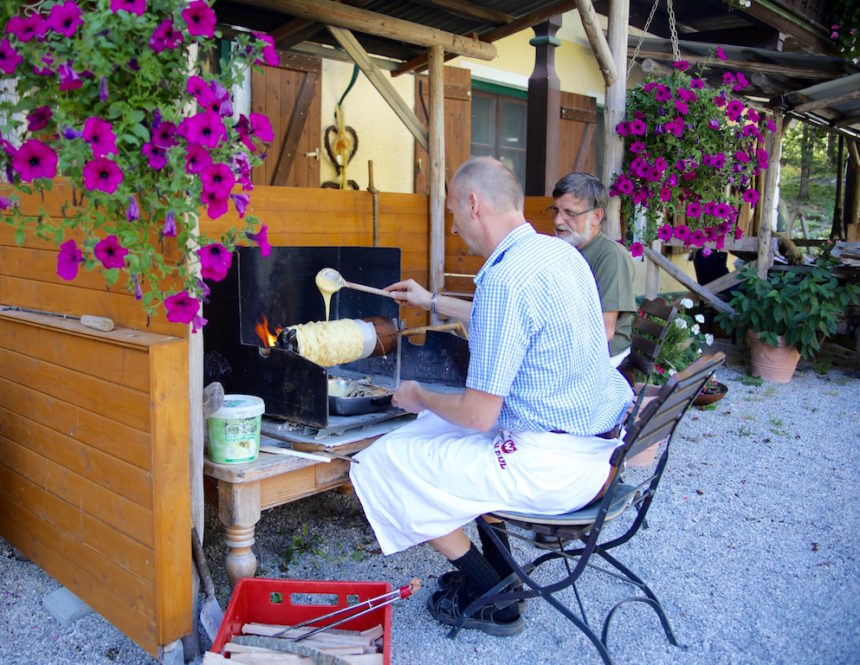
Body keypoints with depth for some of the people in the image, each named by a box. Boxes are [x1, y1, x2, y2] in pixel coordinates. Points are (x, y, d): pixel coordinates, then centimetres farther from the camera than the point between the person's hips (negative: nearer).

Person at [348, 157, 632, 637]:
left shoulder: (505, 279, -23)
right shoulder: (559, 251, 7)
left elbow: (478, 414, -21)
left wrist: (420, 397, 0)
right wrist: (433, 302, 37)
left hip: (554, 465, -10)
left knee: (382, 463, -4)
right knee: (442, 425, 28)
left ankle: (493, 602, 12)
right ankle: (498, 573, 30)